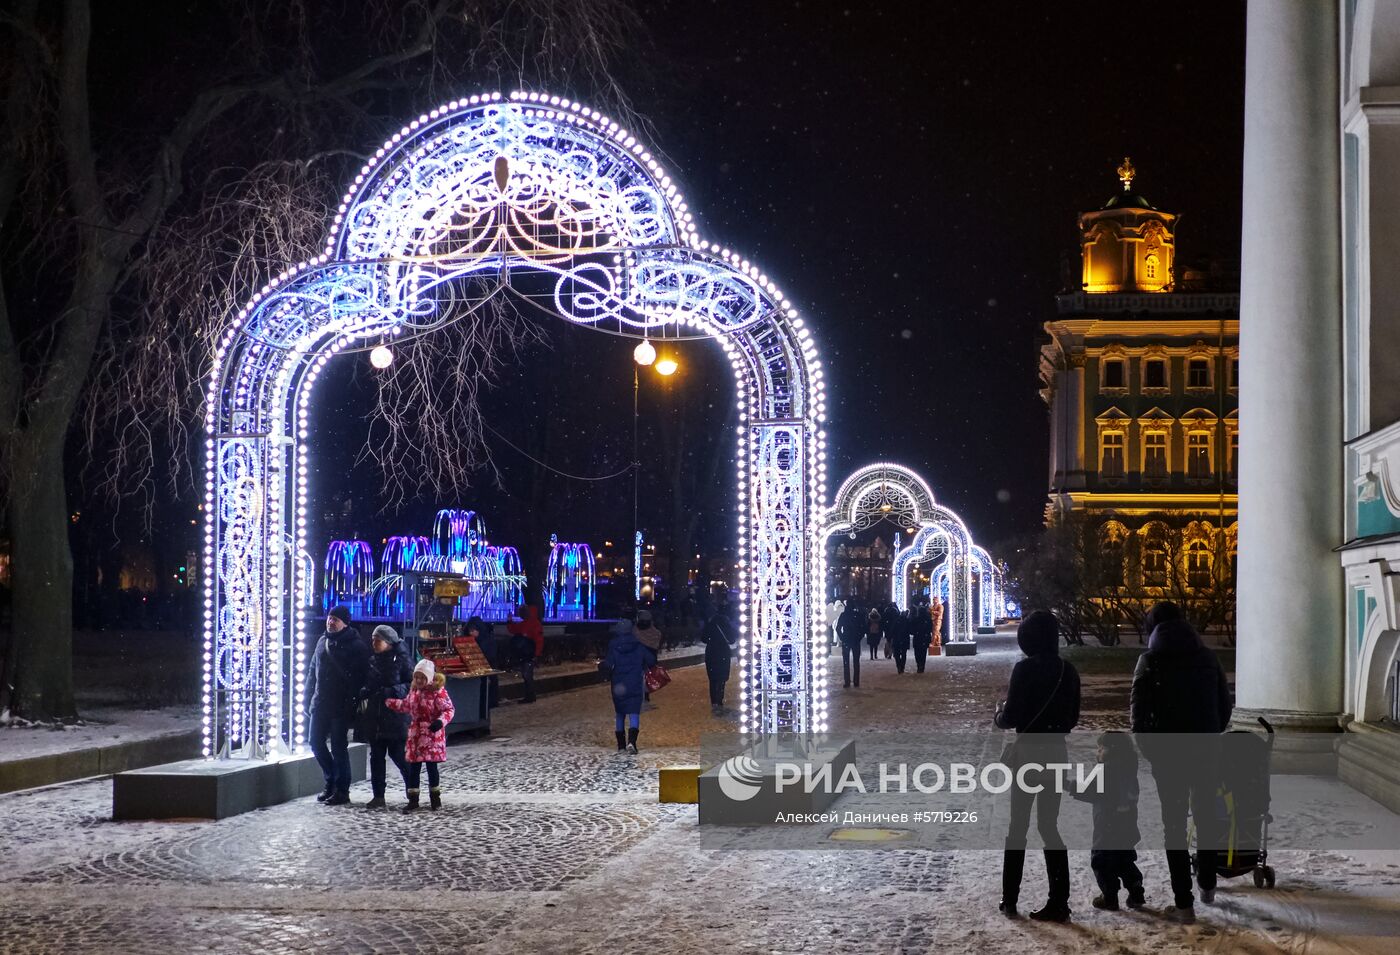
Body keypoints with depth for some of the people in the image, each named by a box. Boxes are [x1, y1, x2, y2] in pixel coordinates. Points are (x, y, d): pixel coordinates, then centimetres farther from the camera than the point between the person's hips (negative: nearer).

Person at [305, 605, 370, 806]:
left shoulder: (356, 645, -8)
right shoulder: (322, 642, 13)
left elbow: (360, 677, -12)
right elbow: (313, 669, 19)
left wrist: (353, 703, -18)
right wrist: (309, 696, 13)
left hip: (341, 705, -7)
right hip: (321, 704, 7)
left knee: (338, 747, -3)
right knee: (316, 742, 8)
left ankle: (341, 791, 6)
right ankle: (331, 782, 24)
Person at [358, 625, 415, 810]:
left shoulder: (401, 660, -7)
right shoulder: (372, 660, 11)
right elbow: (366, 683, 20)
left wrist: (392, 692, -21)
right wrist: (363, 692, -3)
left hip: (395, 716, -6)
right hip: (375, 717, 6)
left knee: (398, 755, -4)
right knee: (376, 756, 7)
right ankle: (378, 796, 13)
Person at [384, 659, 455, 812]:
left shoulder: (438, 692, -14)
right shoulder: (414, 690, 8)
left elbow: (449, 710, -15)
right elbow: (405, 706, 22)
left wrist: (441, 721, -32)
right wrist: (387, 701, 19)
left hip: (432, 735, -6)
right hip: (415, 735, 6)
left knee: (432, 767, 2)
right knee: (413, 768, 5)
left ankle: (435, 797, 17)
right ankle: (413, 799, 12)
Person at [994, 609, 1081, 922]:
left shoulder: (1025, 669, -15)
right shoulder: (1068, 671, 4)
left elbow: (1011, 717, -15)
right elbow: (1072, 718, 10)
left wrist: (999, 714, 7)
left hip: (1028, 752, -5)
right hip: (1057, 752, 5)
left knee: (1018, 825, 7)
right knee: (1049, 825, 9)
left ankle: (1010, 899, 12)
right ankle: (1058, 901, 2)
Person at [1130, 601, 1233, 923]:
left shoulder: (1150, 660, -3)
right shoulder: (1207, 656, 5)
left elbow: (1139, 710, -10)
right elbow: (1225, 705, 6)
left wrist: (1147, 748, -1)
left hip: (1168, 751, -3)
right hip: (1207, 749, 3)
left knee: (1174, 824, 3)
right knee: (1206, 816, 21)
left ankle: (1184, 904, 0)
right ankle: (1207, 885, 32)